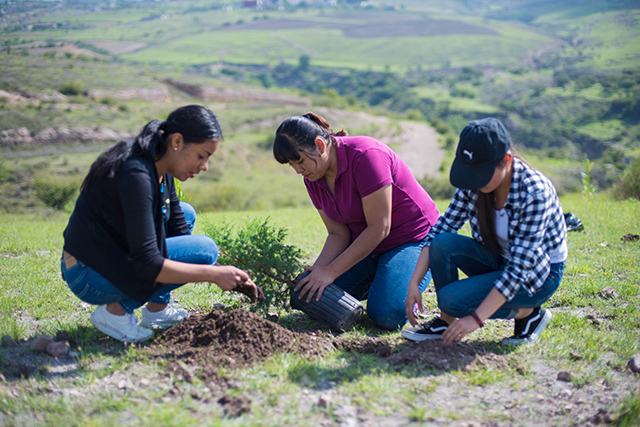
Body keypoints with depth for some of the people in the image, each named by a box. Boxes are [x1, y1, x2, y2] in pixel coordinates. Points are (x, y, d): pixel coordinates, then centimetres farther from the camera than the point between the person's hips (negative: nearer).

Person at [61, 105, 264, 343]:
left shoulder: (161, 170, 3)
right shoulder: (137, 175, -26)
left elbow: (180, 233, 8)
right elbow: (147, 265, -29)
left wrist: (233, 278, 0)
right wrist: (214, 274, -23)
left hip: (112, 257, 9)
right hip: (90, 277, -9)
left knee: (186, 213, 15)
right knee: (205, 250, -15)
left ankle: (157, 308, 12)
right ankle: (116, 310, -8)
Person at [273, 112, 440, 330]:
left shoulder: (365, 155, -27)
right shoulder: (313, 178, -3)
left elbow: (379, 228, -27)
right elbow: (338, 234, 0)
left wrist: (331, 271, -26)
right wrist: (318, 270, -19)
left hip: (413, 238, -7)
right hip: (367, 244, 7)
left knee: (386, 315, -29)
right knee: (310, 297, -10)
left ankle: (410, 287, 5)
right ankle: (376, 281, 12)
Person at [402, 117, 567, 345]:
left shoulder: (535, 192, -29)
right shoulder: (474, 183, -13)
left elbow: (519, 268, -31)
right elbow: (441, 228, -10)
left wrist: (476, 318, -34)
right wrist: (414, 283, -18)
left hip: (538, 274, -6)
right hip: (499, 260, 6)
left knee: (451, 298, -24)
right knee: (443, 243, -23)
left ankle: (529, 313, -3)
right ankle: (447, 320, -4)